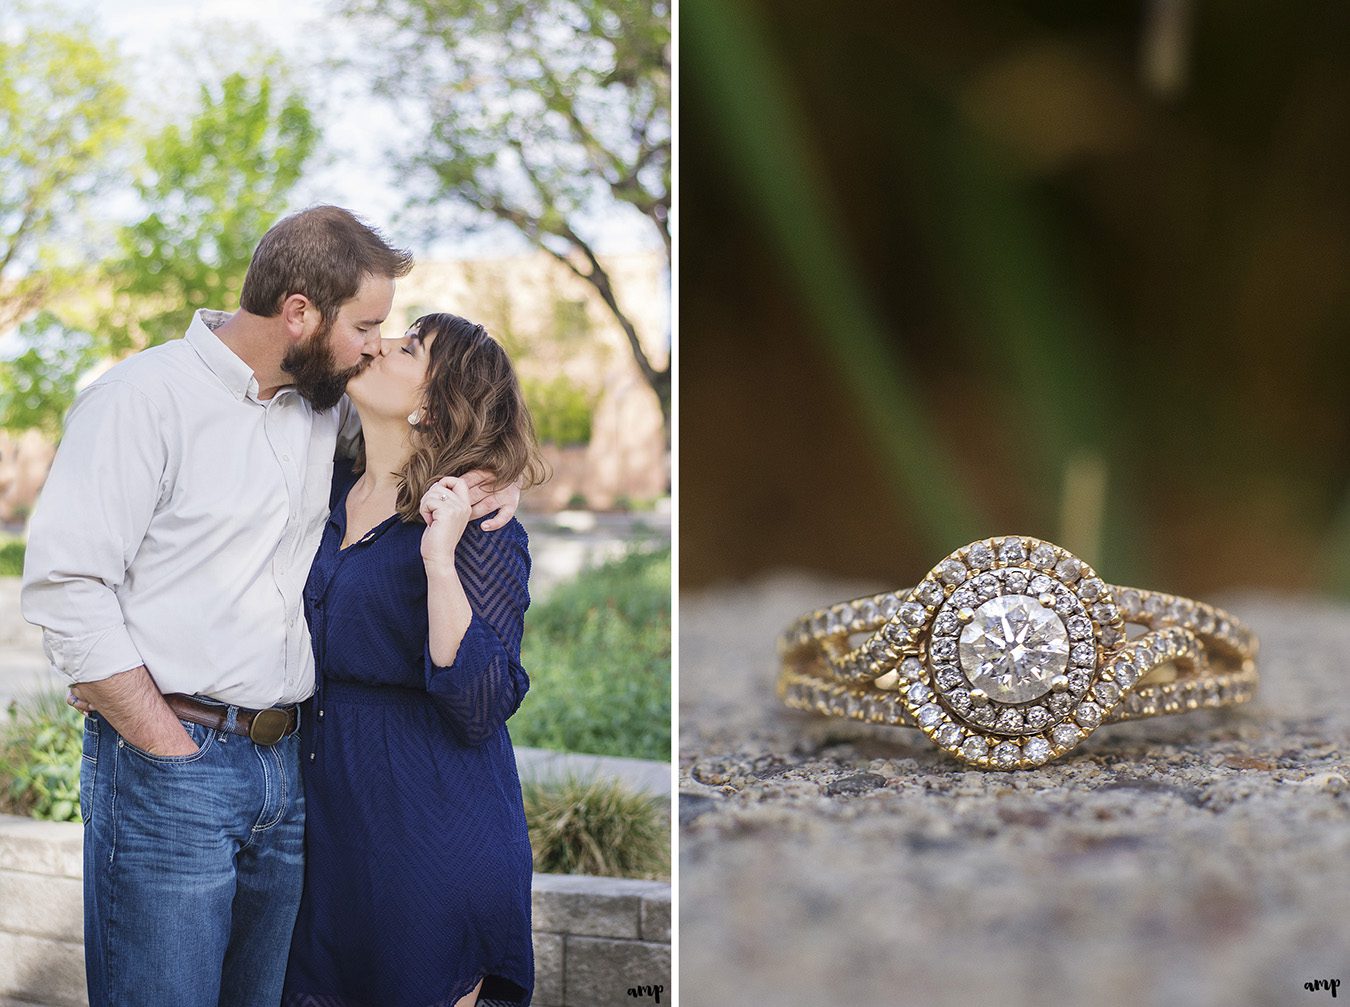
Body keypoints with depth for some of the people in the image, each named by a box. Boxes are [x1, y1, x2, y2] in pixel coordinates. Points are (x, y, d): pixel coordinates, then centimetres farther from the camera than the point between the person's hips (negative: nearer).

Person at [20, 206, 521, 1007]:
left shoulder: (322, 406, 11)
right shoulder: (146, 399, -9)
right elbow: (64, 587, -15)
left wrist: (495, 471, 6)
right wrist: (173, 750, -15)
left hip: (286, 761, 7)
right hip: (168, 772, -6)